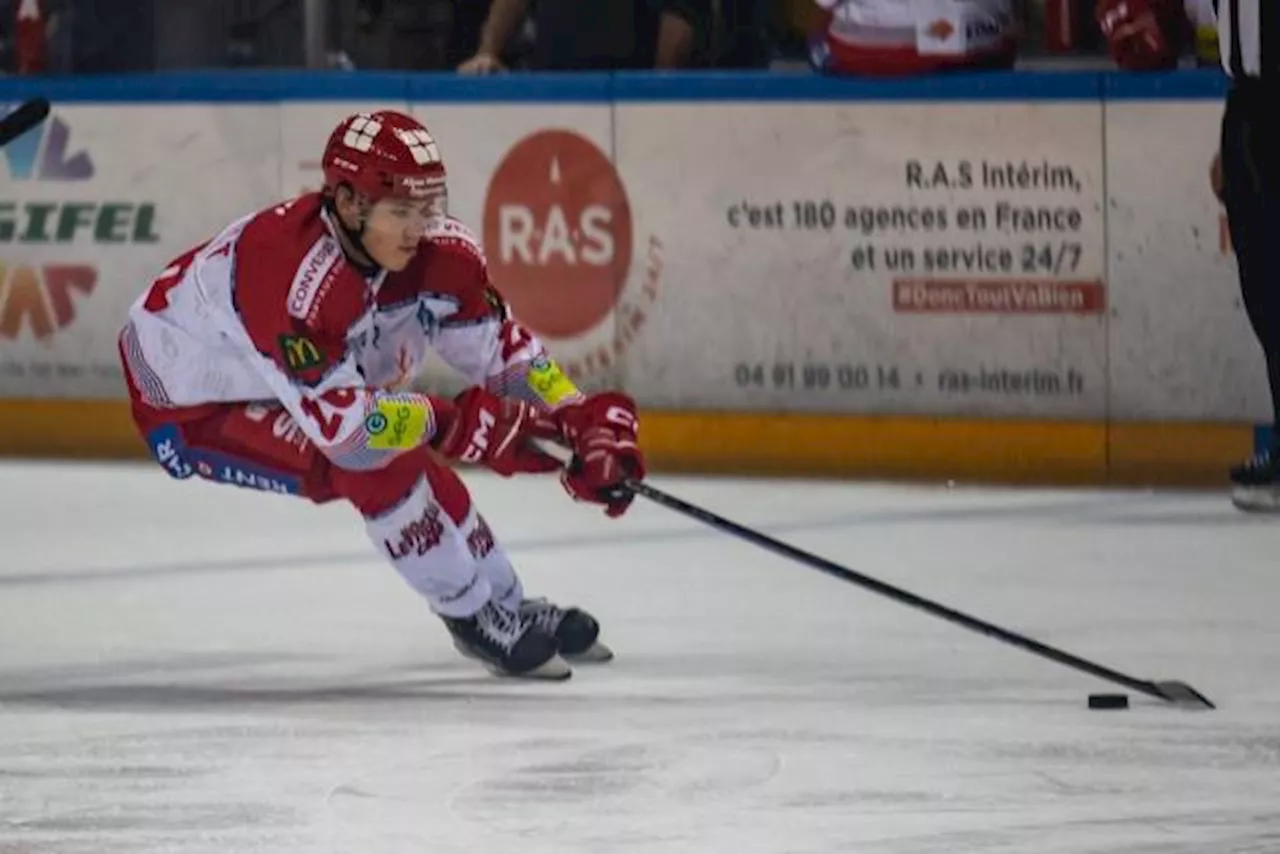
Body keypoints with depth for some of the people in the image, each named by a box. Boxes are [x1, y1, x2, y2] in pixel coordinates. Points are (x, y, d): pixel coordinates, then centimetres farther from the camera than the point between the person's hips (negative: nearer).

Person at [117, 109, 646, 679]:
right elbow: (337, 419, -40)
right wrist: (458, 422, -33)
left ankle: (507, 610, 28)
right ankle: (475, 618, -10)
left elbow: (502, 348, -5)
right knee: (372, 456, -24)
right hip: (189, 409, -8)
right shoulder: (287, 269, -40)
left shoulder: (434, 252, -16)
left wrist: (588, 426, -16)